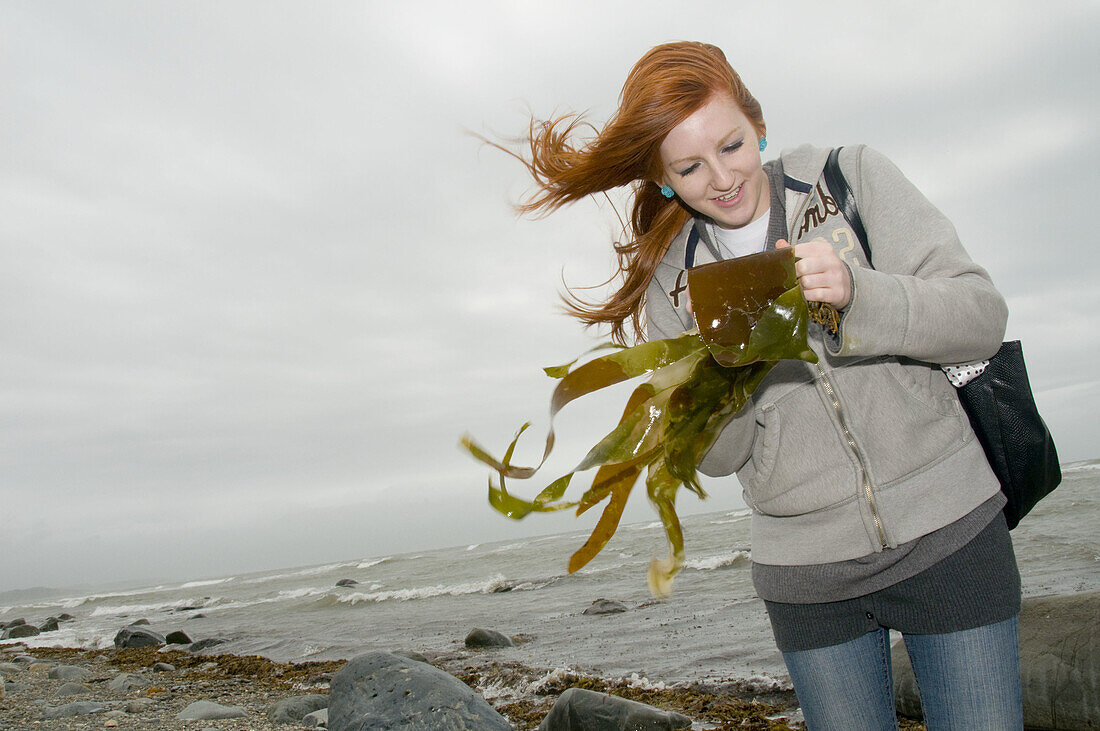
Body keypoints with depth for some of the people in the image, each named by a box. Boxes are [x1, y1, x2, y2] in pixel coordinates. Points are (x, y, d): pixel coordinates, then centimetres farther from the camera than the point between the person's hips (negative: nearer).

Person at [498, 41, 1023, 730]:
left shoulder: (853, 177, -4)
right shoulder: (673, 281, -1)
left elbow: (982, 317, -9)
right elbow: (716, 455, -2)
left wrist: (855, 291, -28)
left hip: (946, 534, 0)